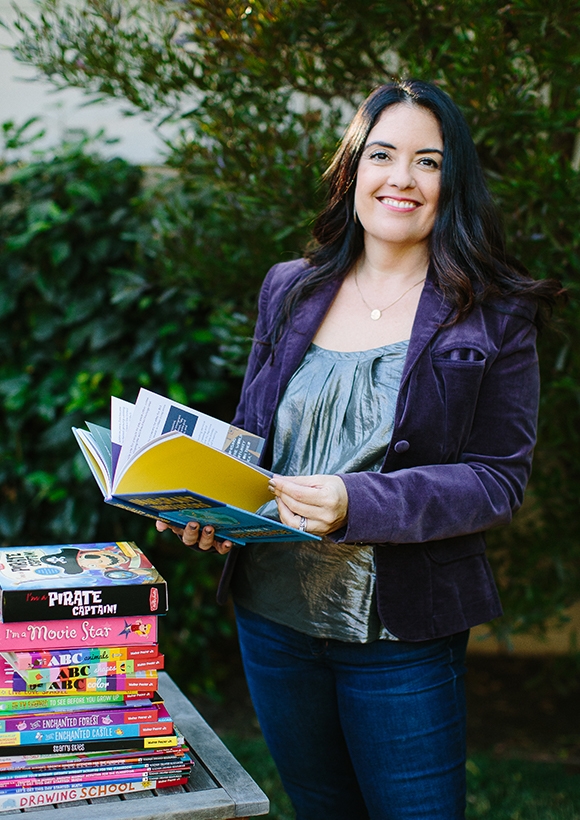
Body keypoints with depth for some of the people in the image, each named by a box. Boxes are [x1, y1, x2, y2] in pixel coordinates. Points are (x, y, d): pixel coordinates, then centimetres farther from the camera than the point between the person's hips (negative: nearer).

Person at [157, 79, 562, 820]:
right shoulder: (291, 291, 6)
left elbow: (499, 479, -11)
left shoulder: (494, 315, -6)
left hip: (403, 638, -4)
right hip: (272, 616, 4)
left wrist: (357, 505, -25)